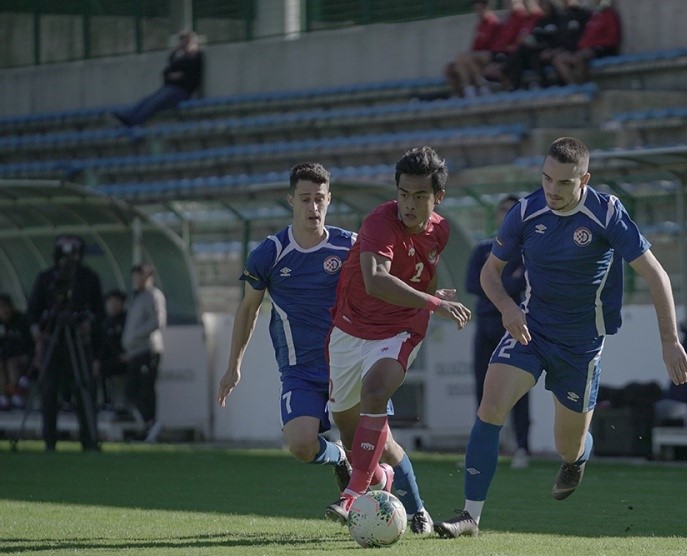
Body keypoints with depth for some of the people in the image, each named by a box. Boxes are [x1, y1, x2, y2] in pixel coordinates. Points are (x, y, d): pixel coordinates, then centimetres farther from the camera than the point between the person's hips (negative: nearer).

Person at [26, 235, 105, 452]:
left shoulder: (89, 278, 7)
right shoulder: (45, 278, 6)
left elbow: (99, 310, 10)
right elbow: (32, 309, 7)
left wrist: (90, 322, -10)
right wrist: (36, 329, -10)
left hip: (79, 339, 0)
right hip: (51, 339, 0)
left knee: (85, 389, -7)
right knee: (48, 389, -4)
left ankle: (90, 440, -4)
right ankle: (49, 440, 3)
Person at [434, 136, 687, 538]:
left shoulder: (607, 214, -17)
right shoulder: (527, 212, -9)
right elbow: (491, 270, 4)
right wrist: (507, 307, -17)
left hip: (582, 339, -2)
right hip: (531, 326, 2)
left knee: (569, 447, 7)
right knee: (491, 406, -21)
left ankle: (579, 455, 48)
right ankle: (472, 515, -17)